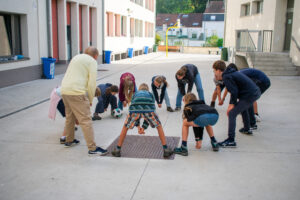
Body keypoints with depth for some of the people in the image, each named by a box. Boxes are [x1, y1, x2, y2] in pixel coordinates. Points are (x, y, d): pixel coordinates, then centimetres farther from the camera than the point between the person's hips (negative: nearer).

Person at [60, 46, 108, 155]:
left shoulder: (76, 57, 24)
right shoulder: (92, 61, 1)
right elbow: (92, 83, -7)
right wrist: (90, 100, 4)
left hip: (64, 90, 8)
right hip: (76, 92, -8)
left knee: (70, 117, 24)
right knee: (86, 120, -7)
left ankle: (69, 140, 38)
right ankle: (92, 148, -6)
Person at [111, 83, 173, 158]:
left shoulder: (135, 94, 39)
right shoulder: (150, 94, 37)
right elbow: (150, 116, 30)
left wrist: (138, 126, 31)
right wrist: (144, 127, 28)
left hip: (135, 110, 1)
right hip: (148, 109, 0)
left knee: (125, 127, 26)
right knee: (159, 126, 24)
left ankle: (117, 150, 30)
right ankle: (166, 150, 22)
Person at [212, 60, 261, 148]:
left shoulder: (226, 77, -13)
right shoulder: (230, 73, 17)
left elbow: (234, 92, -20)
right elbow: (234, 90, 19)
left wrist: (233, 104, -5)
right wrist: (231, 104, 12)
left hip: (249, 95, -10)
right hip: (256, 92, 10)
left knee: (232, 114, -10)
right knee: (243, 108, 36)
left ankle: (231, 141, -14)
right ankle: (247, 129, 56)